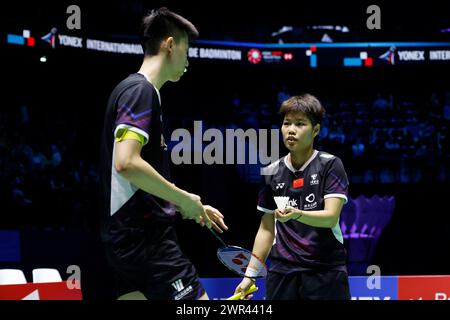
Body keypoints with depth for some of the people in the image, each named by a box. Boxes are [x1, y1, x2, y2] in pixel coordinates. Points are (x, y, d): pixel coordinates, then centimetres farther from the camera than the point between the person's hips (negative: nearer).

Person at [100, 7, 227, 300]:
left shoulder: (136, 89, 20)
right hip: (147, 237, -10)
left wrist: (191, 206, 23)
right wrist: (185, 199, -15)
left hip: (128, 238, 10)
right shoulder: (141, 90, -10)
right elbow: (127, 163, -24)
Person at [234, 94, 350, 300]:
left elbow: (331, 217, -12)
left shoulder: (330, 165, -2)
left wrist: (296, 214, -30)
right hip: (282, 272, 3)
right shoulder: (271, 173, 9)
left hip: (325, 271, -3)